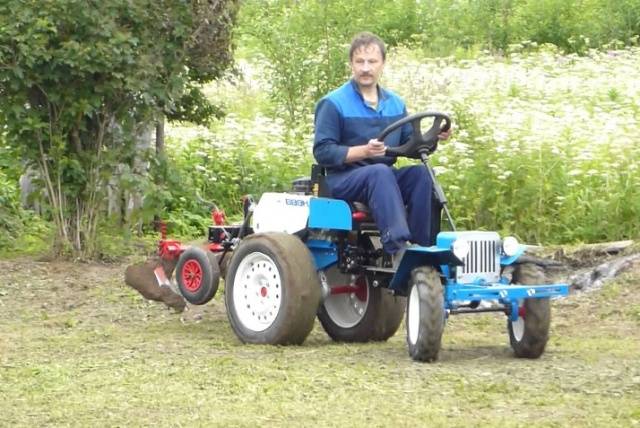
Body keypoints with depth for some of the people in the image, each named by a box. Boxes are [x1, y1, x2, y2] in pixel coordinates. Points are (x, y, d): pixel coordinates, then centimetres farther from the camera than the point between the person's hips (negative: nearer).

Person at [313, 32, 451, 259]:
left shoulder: (395, 104, 16)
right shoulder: (333, 104, -4)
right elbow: (322, 152, -11)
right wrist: (363, 151, -24)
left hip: (384, 177, 5)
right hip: (344, 180, -5)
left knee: (420, 173, -23)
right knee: (380, 172, -36)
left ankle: (422, 247, -27)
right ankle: (397, 247, -48)